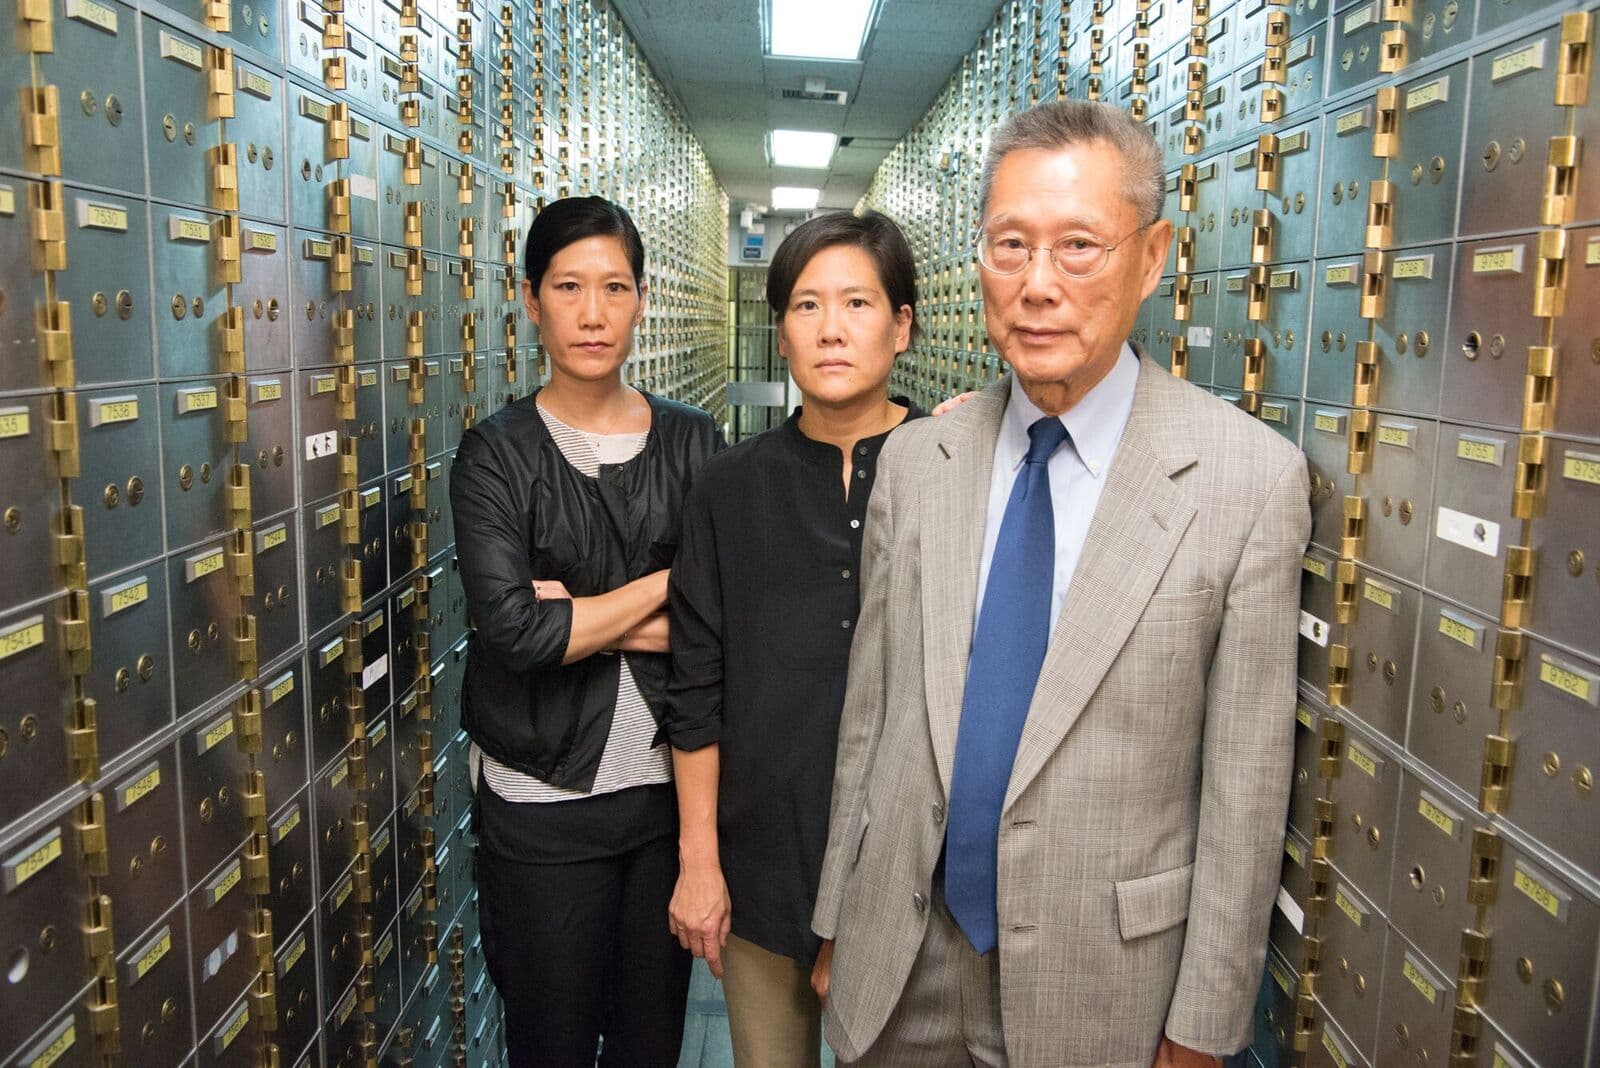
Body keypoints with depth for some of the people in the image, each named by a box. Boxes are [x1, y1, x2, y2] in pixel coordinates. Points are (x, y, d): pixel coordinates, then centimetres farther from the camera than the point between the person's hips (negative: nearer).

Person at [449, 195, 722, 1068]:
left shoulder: (692, 442, 1)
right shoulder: (496, 454, -6)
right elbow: (516, 630, -20)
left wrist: (584, 620, -15)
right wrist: (668, 583, -12)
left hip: (672, 784, 3)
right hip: (544, 803, -2)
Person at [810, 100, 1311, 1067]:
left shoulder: (1253, 479, -13)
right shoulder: (914, 461, -2)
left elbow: (1247, 780, -9)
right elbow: (869, 714, 3)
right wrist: (837, 921, 7)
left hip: (1101, 982, -3)